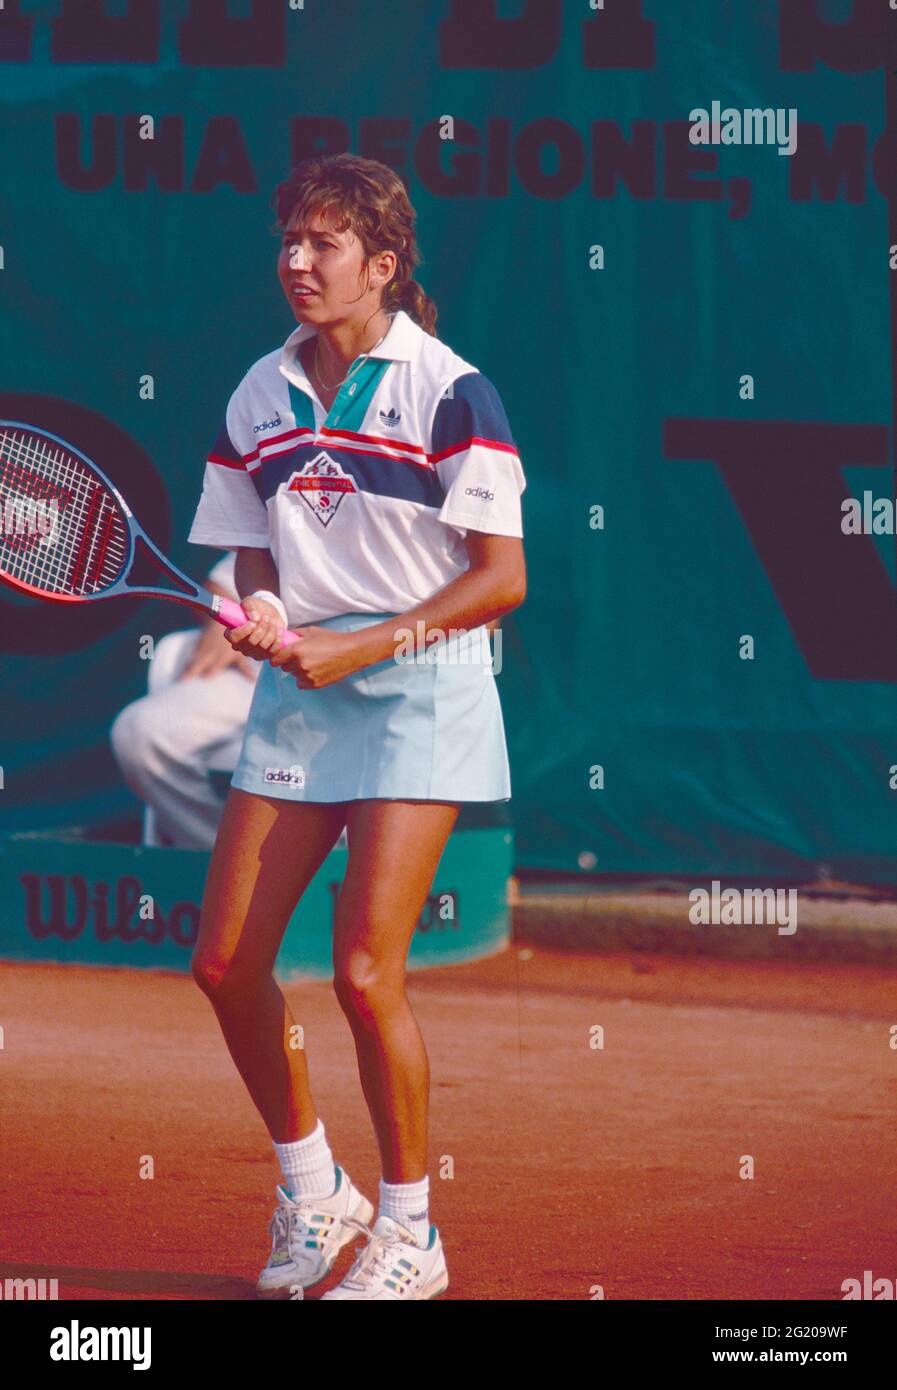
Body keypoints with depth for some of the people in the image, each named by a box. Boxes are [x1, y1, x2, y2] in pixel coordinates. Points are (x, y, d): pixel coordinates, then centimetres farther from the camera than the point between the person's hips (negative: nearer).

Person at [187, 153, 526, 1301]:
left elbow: (502, 578, -10)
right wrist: (262, 619, -9)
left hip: (419, 690, -6)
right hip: (299, 690, 6)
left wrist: (362, 646, -16)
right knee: (224, 961, 0)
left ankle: (409, 1235, 4)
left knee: (364, 968, -12)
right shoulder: (259, 396, 7)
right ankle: (310, 1192, 21)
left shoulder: (446, 389, -9)